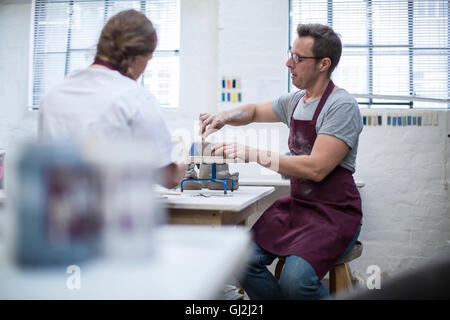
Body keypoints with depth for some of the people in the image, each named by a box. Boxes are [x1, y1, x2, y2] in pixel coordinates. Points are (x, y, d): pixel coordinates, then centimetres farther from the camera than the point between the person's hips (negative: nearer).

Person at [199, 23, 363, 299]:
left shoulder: (342, 106, -13)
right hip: (297, 204, 7)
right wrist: (223, 118, 7)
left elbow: (316, 168, -23)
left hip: (334, 212, -7)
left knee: (295, 279, -27)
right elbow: (254, 111, 29)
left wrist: (254, 154, -21)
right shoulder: (295, 101, 11)